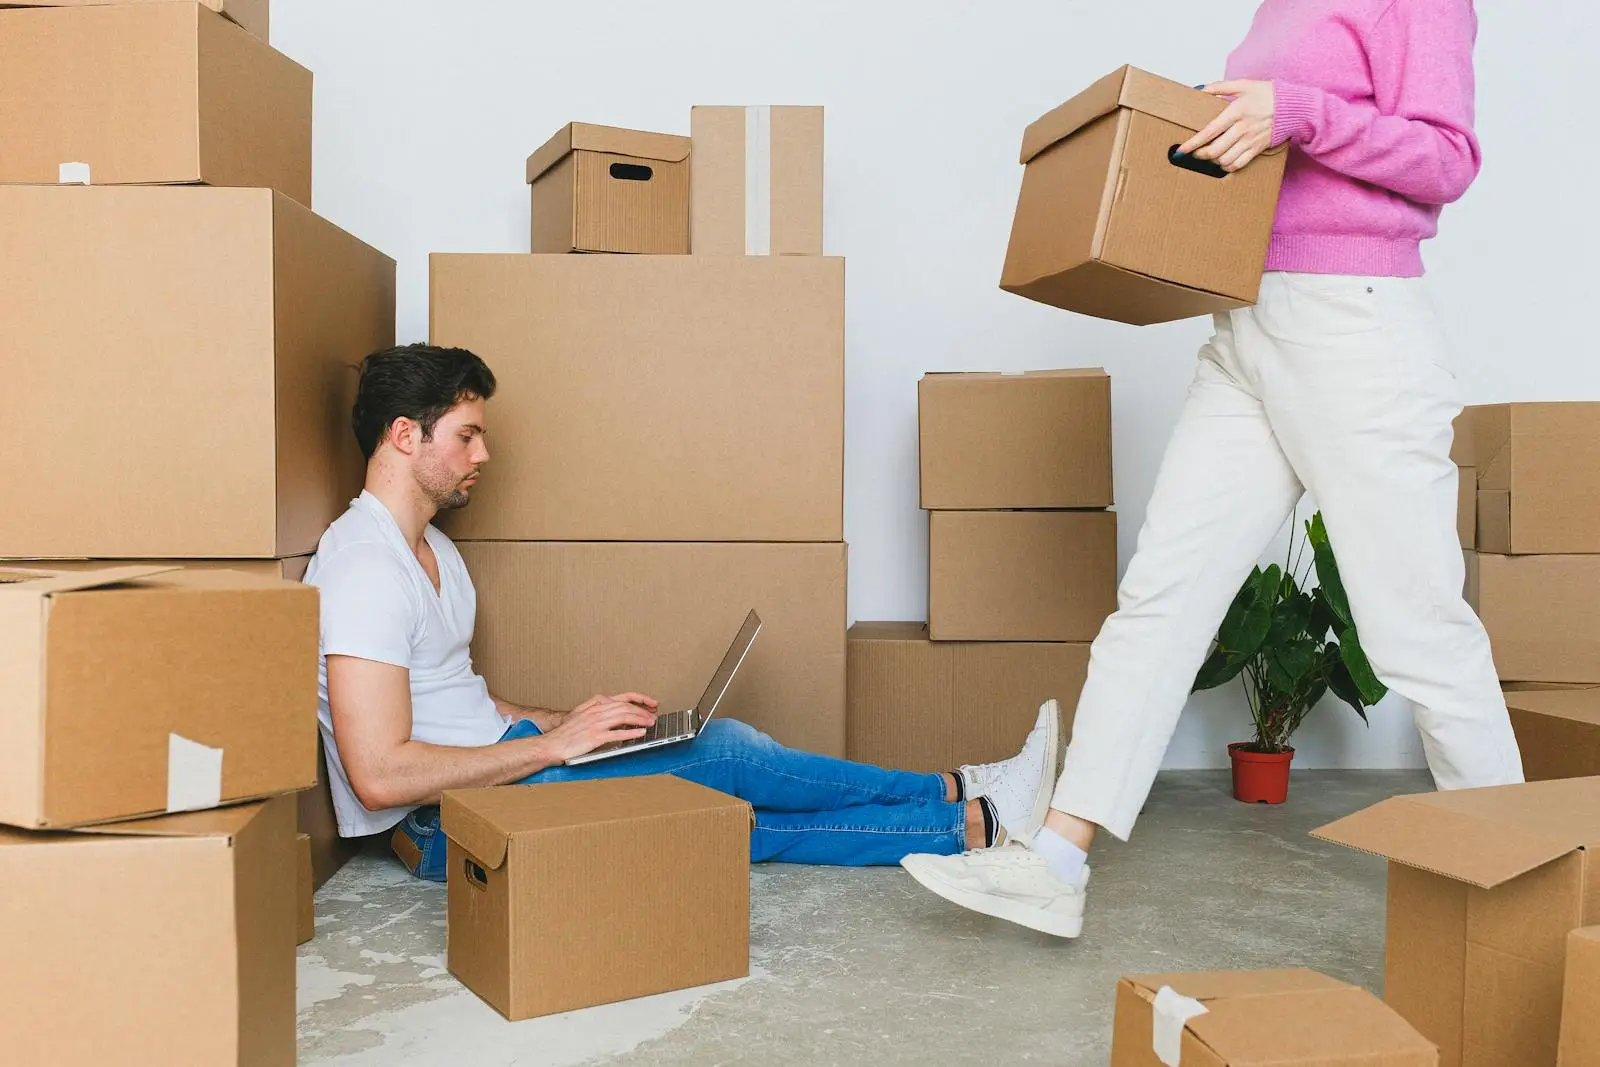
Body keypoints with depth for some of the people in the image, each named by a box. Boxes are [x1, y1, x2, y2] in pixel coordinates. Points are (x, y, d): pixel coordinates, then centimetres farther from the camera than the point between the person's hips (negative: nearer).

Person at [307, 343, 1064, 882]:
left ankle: (971, 829, -4)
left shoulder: (431, 550, 16)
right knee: (723, 749, -14)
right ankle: (961, 800, -1)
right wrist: (553, 744, -20)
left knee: (736, 822, -4)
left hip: (492, 773, 9)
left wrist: (579, 722, 5)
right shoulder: (366, 567, -18)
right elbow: (380, 774, -25)